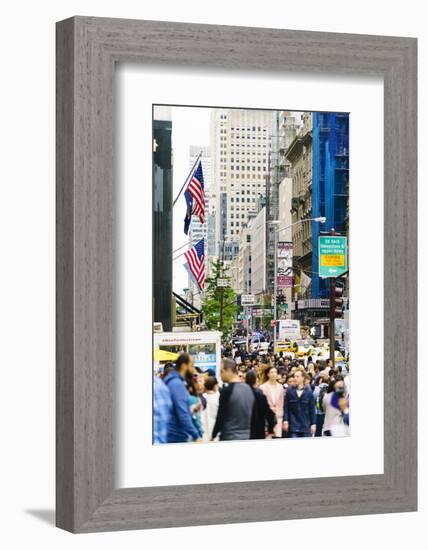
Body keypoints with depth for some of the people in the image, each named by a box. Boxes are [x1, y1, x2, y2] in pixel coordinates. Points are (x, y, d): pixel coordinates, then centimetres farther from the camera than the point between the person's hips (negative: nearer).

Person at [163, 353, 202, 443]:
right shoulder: (177, 384, -17)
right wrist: (196, 436, -25)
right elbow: (183, 415, -25)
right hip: (177, 437, -10)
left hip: (175, 435, 10)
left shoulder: (174, 382, 14)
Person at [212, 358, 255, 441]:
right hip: (246, 437, 7)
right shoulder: (248, 388, 9)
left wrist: (213, 436, 1)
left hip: (229, 438, -7)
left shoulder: (226, 391, -13)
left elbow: (220, 417, -9)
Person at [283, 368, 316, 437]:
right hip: (293, 426, -1)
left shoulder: (308, 391, 2)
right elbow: (286, 407, 1)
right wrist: (285, 421, -6)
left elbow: (312, 409, 5)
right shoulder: (289, 391, 0)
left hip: (306, 426, 1)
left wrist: (313, 424, 2)